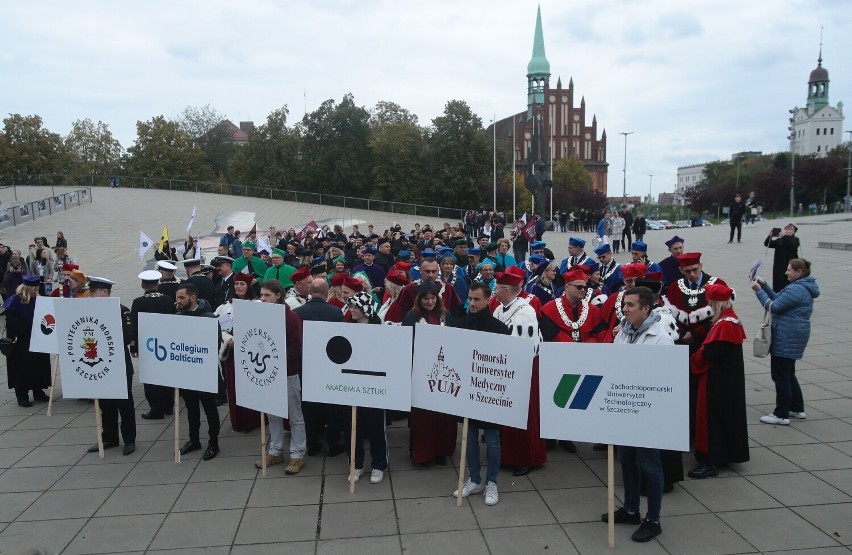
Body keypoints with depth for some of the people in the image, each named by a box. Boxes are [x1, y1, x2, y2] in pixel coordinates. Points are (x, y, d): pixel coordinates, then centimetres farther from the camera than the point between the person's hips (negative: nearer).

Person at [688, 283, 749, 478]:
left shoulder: (723, 324, -24)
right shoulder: (732, 319, 7)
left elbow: (708, 353, -26)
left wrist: (694, 361, -6)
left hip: (717, 381, -10)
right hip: (729, 379, 10)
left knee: (712, 417, -2)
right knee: (726, 414, 19)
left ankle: (711, 462, 5)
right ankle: (727, 453, 32)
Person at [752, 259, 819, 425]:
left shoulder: (796, 289, -19)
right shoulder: (803, 287, 14)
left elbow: (774, 307, -19)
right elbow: (778, 299, 17)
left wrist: (759, 290, -12)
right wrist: (764, 285, 9)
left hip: (786, 339, -11)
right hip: (791, 337, 11)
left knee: (781, 375, -3)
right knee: (788, 374, 21)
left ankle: (782, 415, 3)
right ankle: (797, 408, 30)